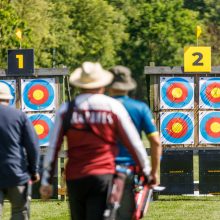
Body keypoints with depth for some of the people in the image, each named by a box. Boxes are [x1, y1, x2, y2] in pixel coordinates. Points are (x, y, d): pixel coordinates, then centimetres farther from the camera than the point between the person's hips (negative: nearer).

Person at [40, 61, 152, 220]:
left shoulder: (66, 110, 4)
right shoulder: (113, 107, 0)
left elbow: (53, 147, 3)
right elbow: (133, 142, 4)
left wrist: (46, 181, 8)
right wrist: (146, 170, 16)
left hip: (75, 178, 2)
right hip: (104, 176, -2)